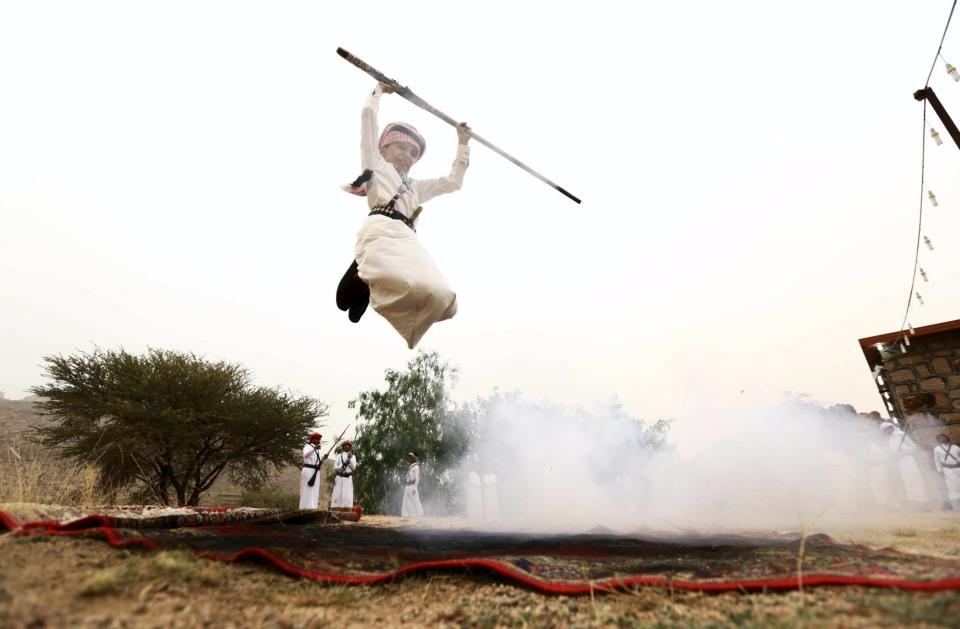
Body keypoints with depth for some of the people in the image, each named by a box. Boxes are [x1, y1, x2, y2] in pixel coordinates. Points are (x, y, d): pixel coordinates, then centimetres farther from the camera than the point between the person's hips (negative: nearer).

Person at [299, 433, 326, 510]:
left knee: (315, 491, 7)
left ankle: (312, 508, 10)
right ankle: (305, 508, -9)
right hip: (308, 471, -8)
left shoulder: (318, 450, 21)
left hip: (316, 472, 8)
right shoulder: (308, 447, -3)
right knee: (307, 491, -9)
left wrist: (323, 458, 2)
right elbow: (305, 455, -26)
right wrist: (314, 448, -41)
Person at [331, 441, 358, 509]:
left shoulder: (353, 456, 11)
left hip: (348, 478, 0)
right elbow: (335, 467, 5)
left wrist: (350, 459, -11)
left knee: (348, 494, -9)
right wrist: (342, 466, -14)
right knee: (337, 494, -6)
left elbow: (353, 467, 0)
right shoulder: (339, 456, 10)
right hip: (340, 478, 0)